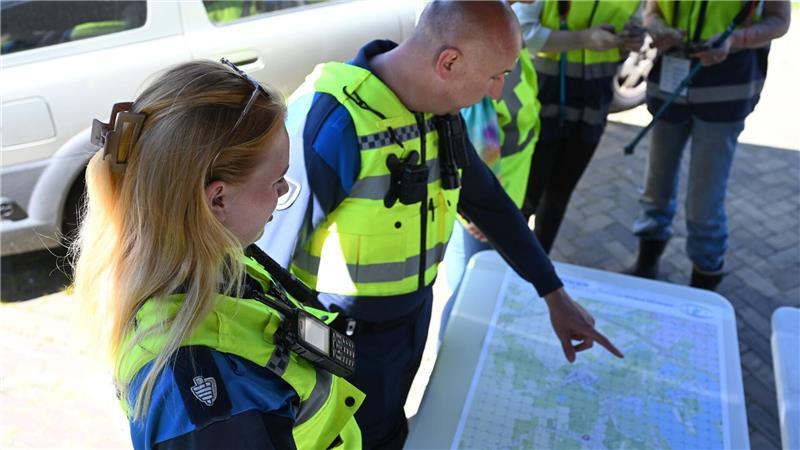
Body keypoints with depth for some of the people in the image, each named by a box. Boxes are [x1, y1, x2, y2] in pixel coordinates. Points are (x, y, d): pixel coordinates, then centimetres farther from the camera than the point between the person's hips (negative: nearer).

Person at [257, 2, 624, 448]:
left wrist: (556, 296, 7)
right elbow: (273, 247, -24)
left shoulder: (440, 109, -7)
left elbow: (488, 201, 4)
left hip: (413, 314, 7)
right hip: (343, 337, -6)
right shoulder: (333, 121, -31)